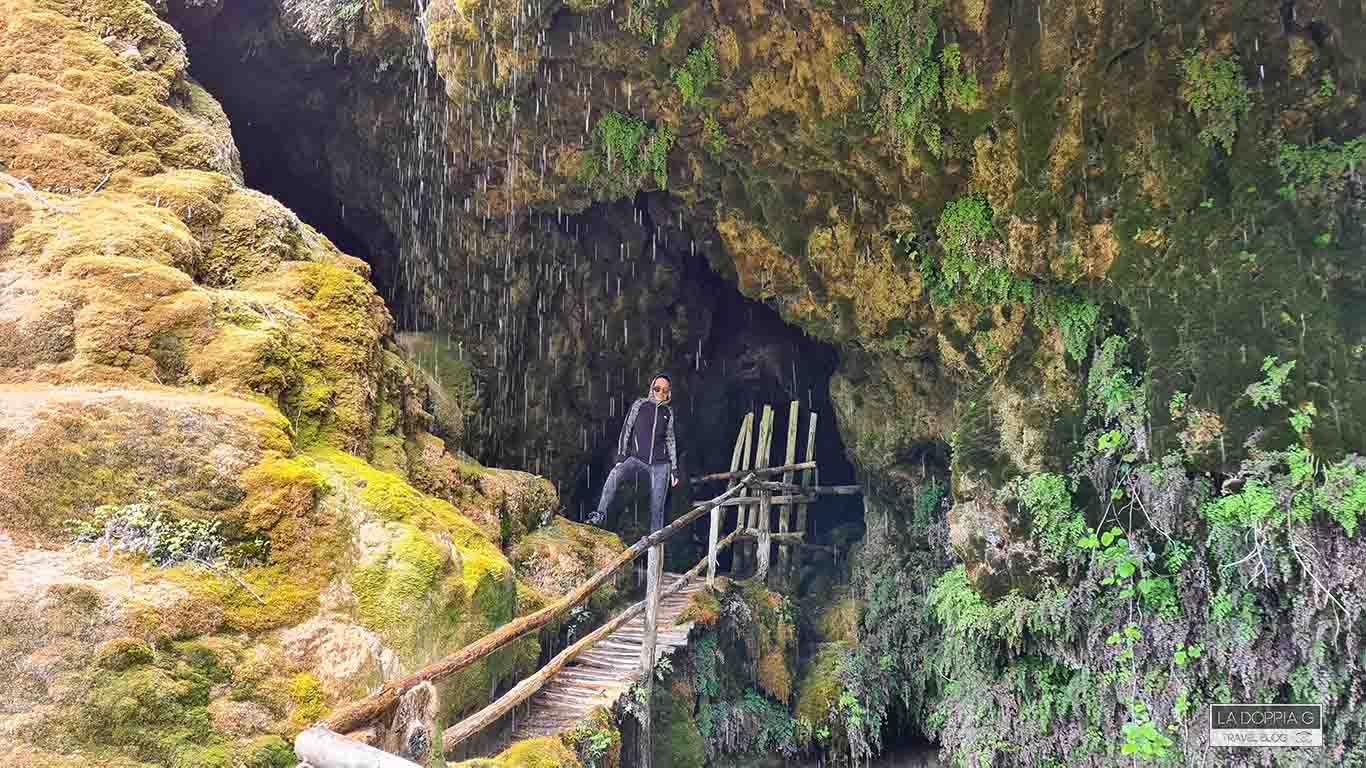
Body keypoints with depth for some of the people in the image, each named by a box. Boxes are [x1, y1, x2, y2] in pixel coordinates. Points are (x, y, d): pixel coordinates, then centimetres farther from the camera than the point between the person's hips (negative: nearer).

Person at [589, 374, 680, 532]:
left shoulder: (668, 412, 9)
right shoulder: (639, 405, 3)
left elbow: (670, 440, 15)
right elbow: (626, 430, 1)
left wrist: (674, 469, 12)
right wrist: (620, 457, -7)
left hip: (660, 464, 2)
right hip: (637, 458, -2)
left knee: (657, 508, -1)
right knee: (614, 474, -31)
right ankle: (601, 513, -28)